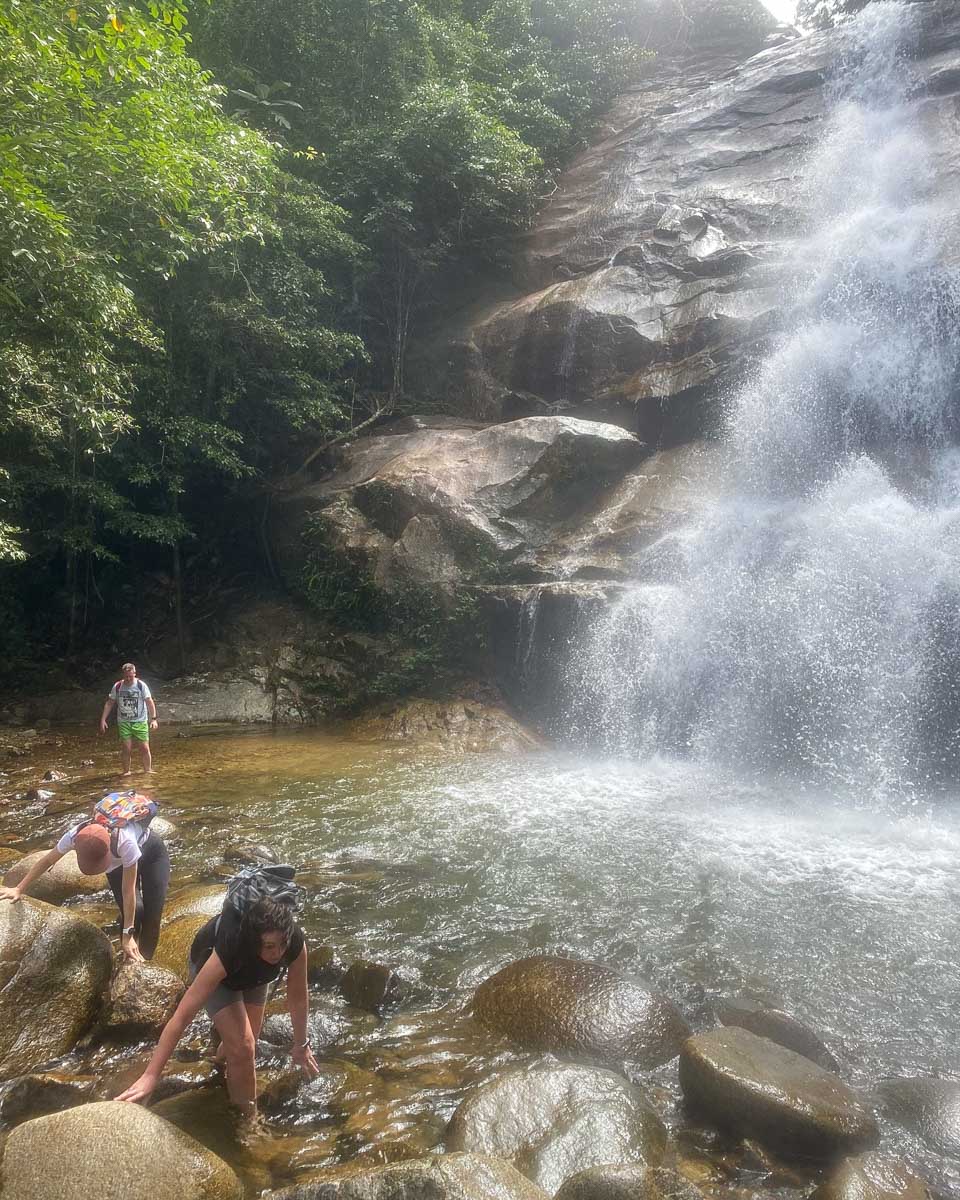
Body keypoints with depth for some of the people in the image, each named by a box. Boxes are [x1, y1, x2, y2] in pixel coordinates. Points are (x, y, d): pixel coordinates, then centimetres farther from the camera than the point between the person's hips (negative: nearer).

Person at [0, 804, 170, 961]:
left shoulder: (126, 842, -46)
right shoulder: (75, 836, -36)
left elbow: (128, 891, -37)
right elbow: (46, 861, -15)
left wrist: (128, 934, -32)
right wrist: (19, 889, -10)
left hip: (151, 850, -3)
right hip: (118, 862, 3)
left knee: (152, 913, -9)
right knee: (135, 909, -17)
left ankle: (143, 961, 13)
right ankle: (132, 963, 2)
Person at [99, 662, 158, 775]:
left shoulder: (141, 685, -5)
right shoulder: (117, 686, 0)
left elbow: (149, 702, -6)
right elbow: (109, 703, 7)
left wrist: (154, 719, -15)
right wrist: (103, 720, 2)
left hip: (140, 722, -1)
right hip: (123, 722, 1)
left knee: (145, 748, -2)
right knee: (126, 749, -2)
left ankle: (148, 771, 10)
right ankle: (126, 772, 12)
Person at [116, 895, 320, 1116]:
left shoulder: (295, 942, -38)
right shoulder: (229, 949, -47)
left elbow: (298, 997, -21)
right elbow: (183, 1014, -44)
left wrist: (301, 1045, -9)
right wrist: (150, 1076, -43)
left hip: (252, 970, 3)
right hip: (210, 964, -3)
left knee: (248, 1038, 19)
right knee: (242, 1047, -15)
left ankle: (224, 1055, 55)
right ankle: (247, 1116, 11)